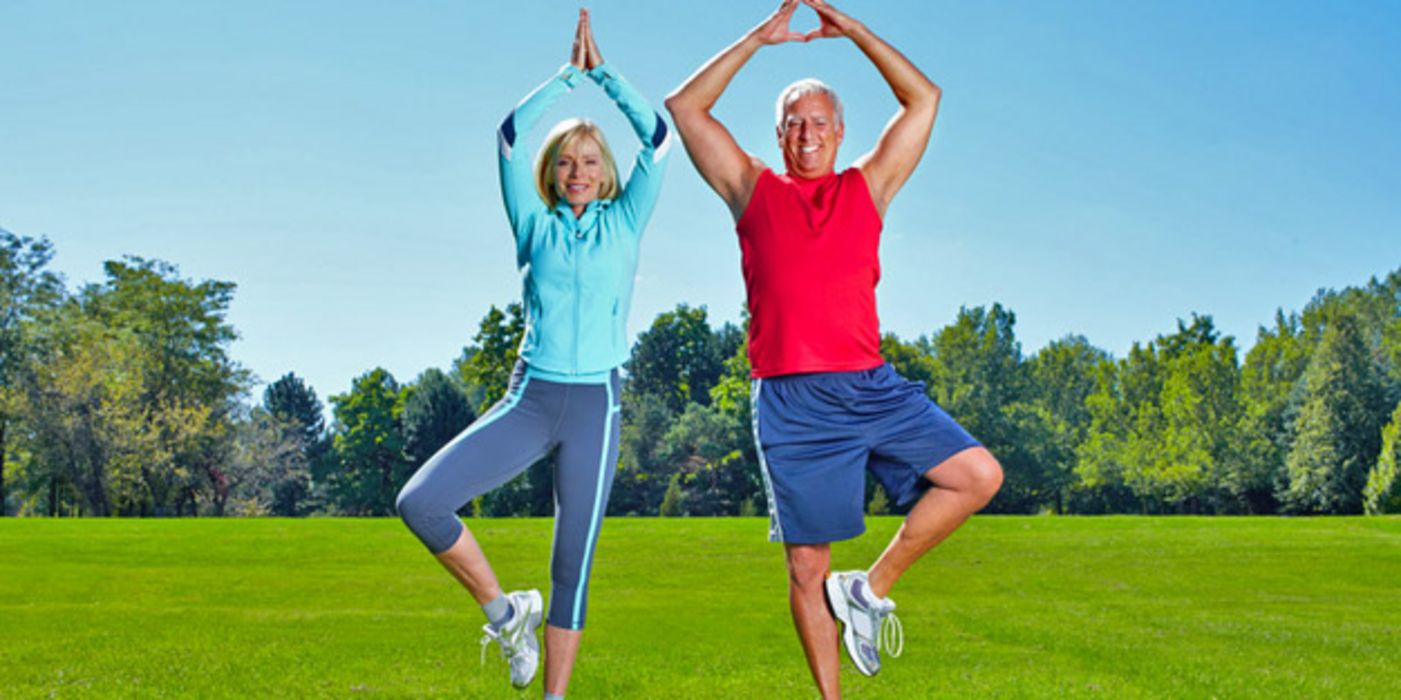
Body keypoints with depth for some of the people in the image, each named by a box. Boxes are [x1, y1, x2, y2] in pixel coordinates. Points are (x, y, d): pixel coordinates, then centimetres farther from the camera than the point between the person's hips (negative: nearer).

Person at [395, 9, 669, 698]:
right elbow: (510, 133, 0)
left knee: (572, 566, 2)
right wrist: (567, 74, 5)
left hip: (595, 406, -1)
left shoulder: (624, 223, 8)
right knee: (420, 501, -16)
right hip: (529, 398, 1)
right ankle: (504, 609, 5)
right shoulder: (536, 225, 8)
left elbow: (658, 135, 1)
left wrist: (603, 71, 6)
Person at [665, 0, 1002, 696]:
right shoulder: (753, 190, 13)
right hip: (791, 402, -2)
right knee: (807, 569, 1)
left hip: (871, 388, 2)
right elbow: (685, 106, 8)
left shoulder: (868, 187, 16)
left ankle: (871, 588, 3)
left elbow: (923, 98, 15)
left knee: (979, 474, -12)